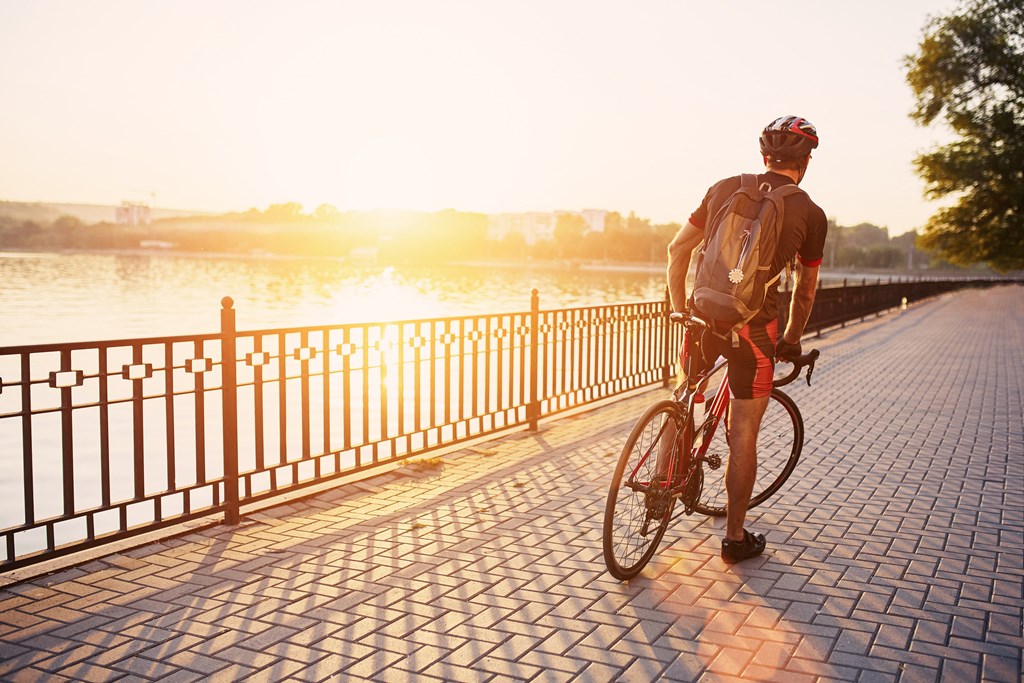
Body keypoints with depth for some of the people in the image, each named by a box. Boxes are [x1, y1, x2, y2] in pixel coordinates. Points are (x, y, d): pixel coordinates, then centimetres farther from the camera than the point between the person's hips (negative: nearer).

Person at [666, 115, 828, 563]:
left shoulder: (725, 187, 7)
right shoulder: (811, 214, 2)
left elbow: (677, 249, 10)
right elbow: (805, 291, 13)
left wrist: (679, 307, 20)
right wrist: (791, 340, 28)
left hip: (703, 318, 2)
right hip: (753, 328, -2)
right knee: (743, 436, 6)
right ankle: (736, 538, 18)